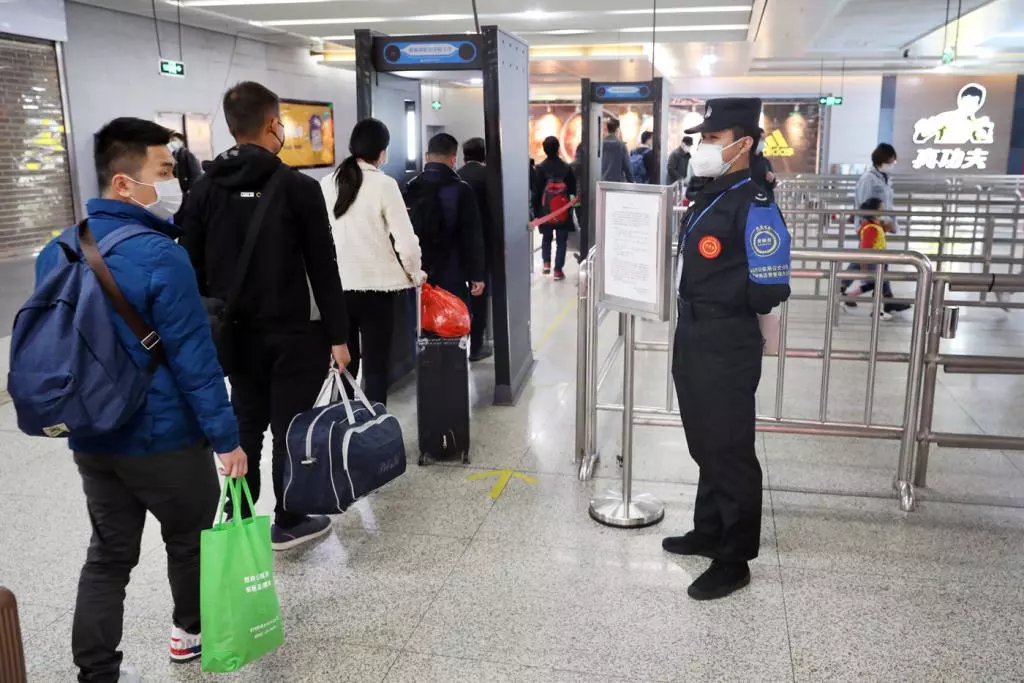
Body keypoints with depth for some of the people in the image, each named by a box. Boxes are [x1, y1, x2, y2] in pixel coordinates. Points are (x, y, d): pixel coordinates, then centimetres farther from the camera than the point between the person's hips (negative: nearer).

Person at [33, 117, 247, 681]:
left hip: (90, 438, 6)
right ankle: (192, 632, 38)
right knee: (189, 539, 17)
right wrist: (226, 437, -14)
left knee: (109, 555, 15)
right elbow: (194, 359, -21)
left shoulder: (57, 252, 3)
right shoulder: (159, 256, -21)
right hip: (164, 439, -6)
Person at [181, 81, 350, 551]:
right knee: (290, 425, 5)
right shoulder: (299, 187, -10)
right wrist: (338, 334, -7)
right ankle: (287, 523, 16)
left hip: (234, 332, 5)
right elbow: (323, 269, -12)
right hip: (292, 331, -4)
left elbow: (193, 269, 5)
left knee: (245, 424, 16)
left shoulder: (204, 190, 2)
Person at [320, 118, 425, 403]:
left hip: (336, 286, 4)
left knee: (344, 366, 14)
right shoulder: (384, 184, -9)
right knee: (375, 367, 4)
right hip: (376, 287, -4)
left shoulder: (327, 183, 3)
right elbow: (406, 241, -11)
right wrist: (415, 275, 6)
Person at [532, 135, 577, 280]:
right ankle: (558, 270, 5)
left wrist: (536, 211, 3)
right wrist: (570, 207, 12)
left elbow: (536, 191, -4)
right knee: (561, 241, 8)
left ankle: (546, 263, 6)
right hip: (563, 211, 0)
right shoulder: (566, 167, -3)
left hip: (545, 210, 0)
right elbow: (573, 190, 1)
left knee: (546, 238, 21)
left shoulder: (540, 168, -6)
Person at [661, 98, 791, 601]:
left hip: (727, 351, -9)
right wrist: (693, 320, 9)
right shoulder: (708, 200, 12)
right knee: (706, 446, 20)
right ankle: (708, 533, 37)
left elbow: (769, 290, -22)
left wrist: (724, 309, -7)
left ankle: (734, 561, 18)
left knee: (730, 453, 3)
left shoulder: (754, 206, -17)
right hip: (693, 342, 9)